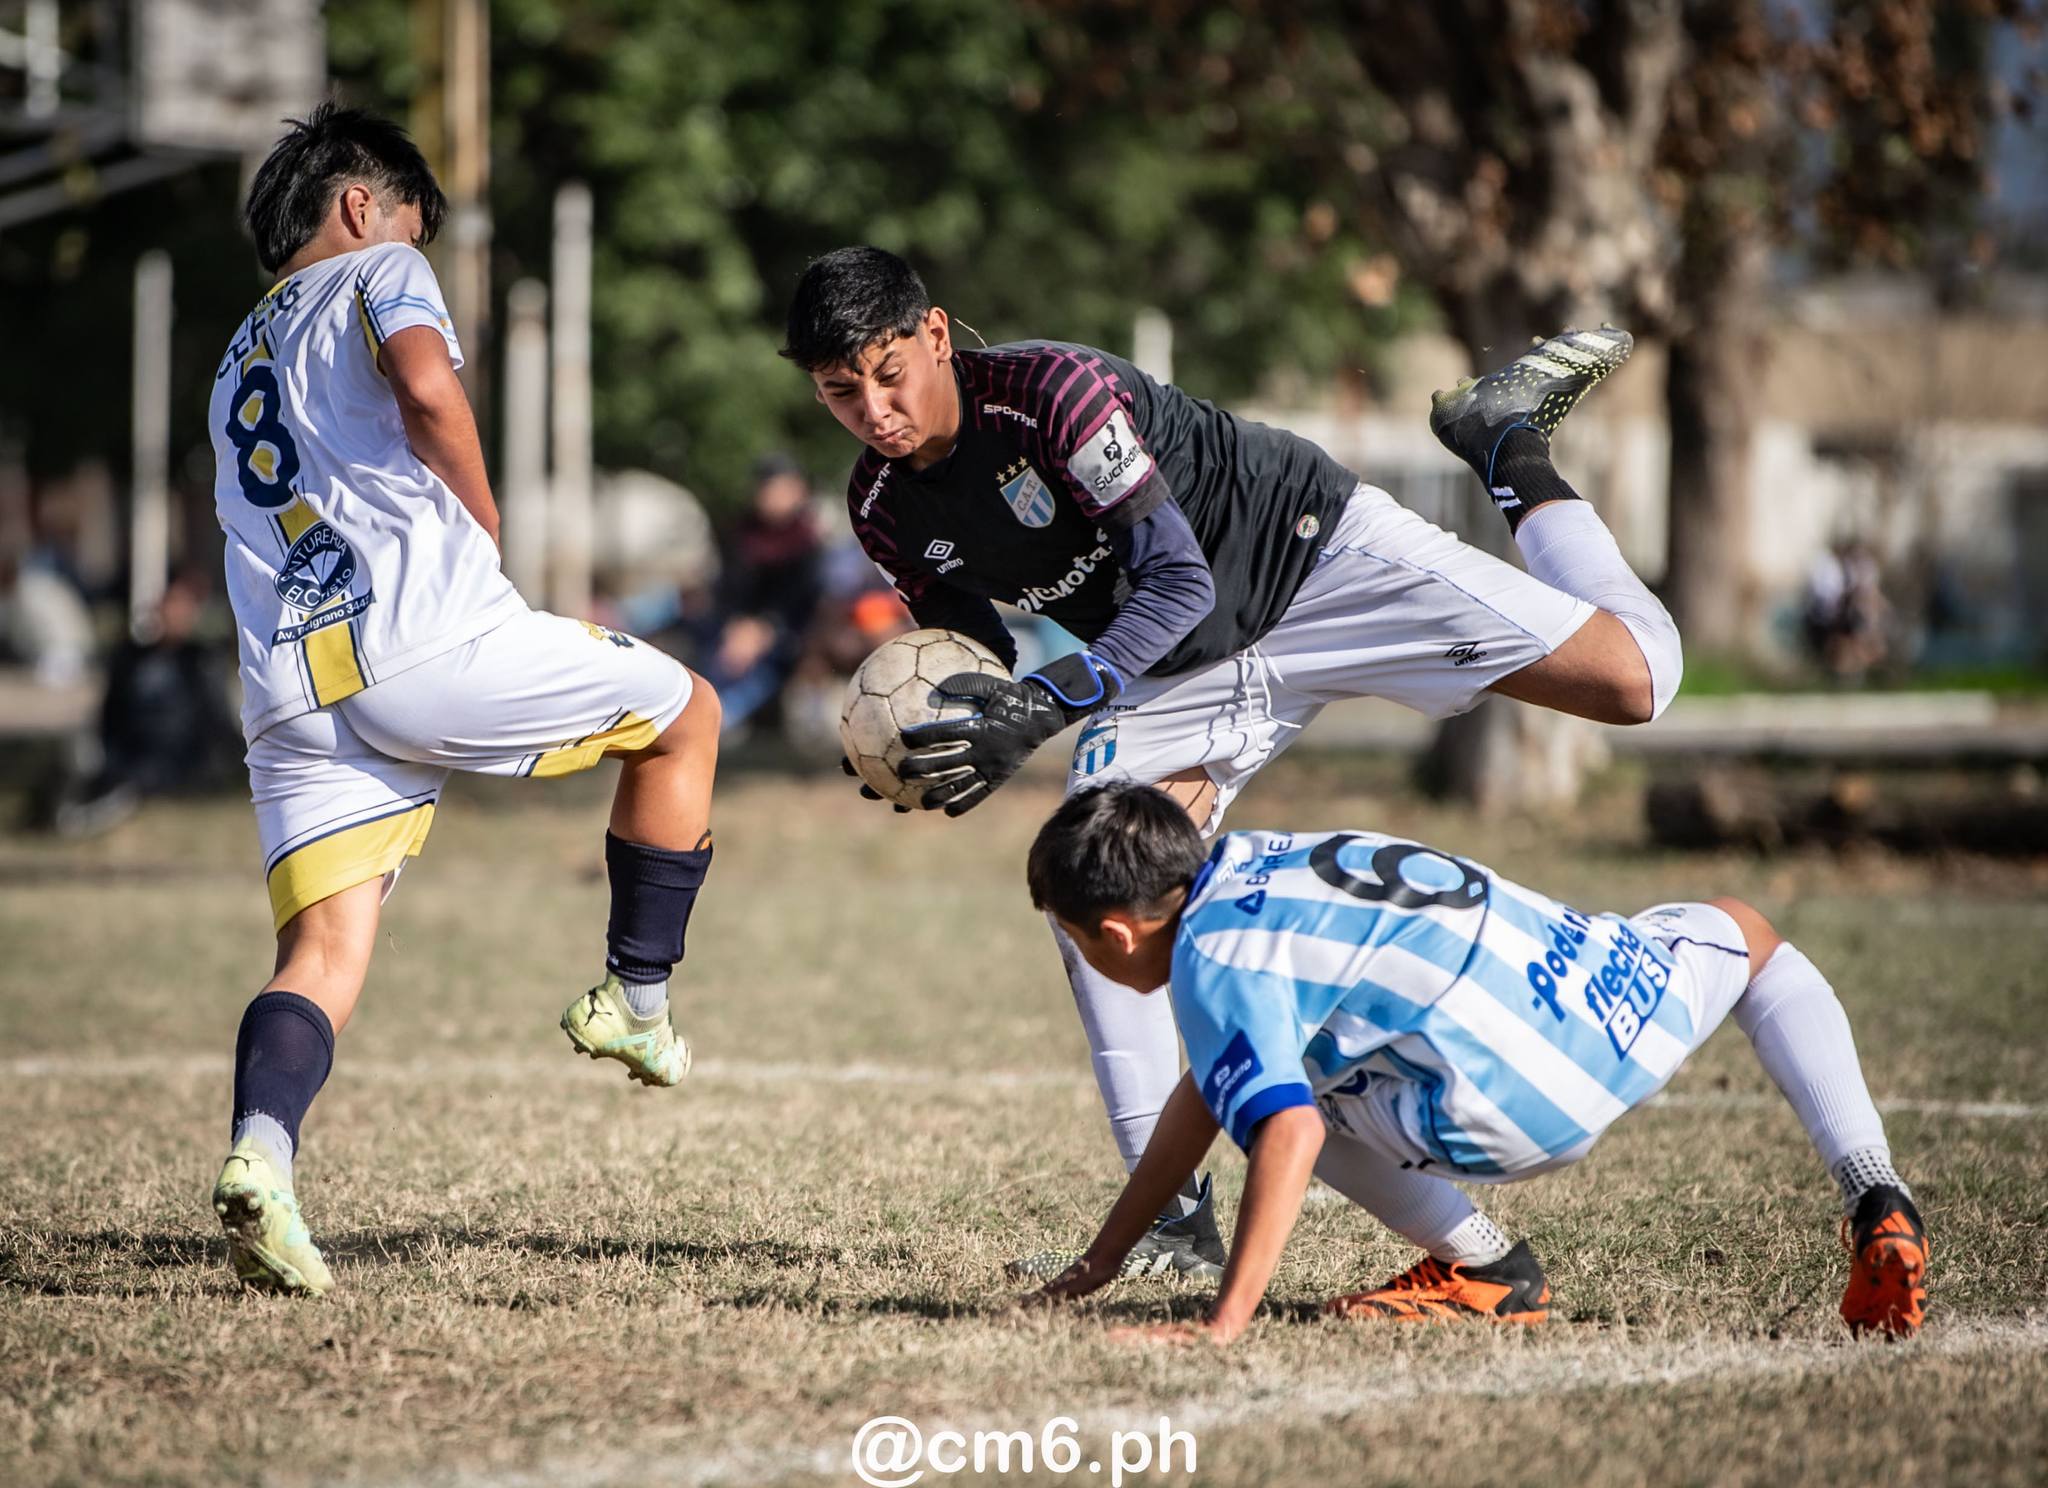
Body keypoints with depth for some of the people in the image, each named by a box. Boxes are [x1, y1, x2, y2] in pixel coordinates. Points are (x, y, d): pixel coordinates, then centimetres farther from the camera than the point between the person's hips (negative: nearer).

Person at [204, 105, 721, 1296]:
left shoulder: (239, 362, 33)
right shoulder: (380, 273, 11)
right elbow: (426, 385, -11)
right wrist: (485, 525, 2)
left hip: (293, 693, 6)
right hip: (429, 637, -6)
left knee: (325, 953, -2)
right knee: (686, 716, 17)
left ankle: (261, 1150, -30)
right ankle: (637, 998, 20)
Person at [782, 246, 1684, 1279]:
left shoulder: (1053, 389, -28)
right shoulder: (883, 508, -7)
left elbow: (1180, 580, -29)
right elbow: (974, 669, 7)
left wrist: (1045, 703, -37)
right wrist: (924, 751, -15)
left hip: (1319, 558, -5)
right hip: (1177, 670, 6)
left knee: (1631, 676, -16)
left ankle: (1506, 444, 12)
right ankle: (1176, 1225, -8)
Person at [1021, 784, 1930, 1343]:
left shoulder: (1215, 966, -7)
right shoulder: (1243, 863, 21)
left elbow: (1291, 1136, -23)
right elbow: (1205, 1087, 30)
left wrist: (1225, 1325, -26)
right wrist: (1104, 1256, 33)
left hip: (1521, 1115, -8)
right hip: (1613, 993, 8)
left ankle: (1482, 1269, 5)